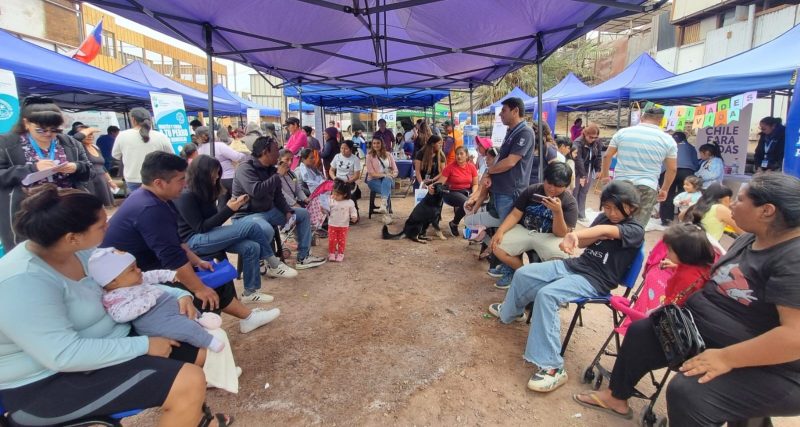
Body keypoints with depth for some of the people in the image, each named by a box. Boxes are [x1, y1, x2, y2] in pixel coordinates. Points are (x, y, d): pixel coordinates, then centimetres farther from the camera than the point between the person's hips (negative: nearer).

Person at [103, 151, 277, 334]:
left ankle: (247, 316, 12)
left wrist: (197, 261, 8)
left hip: (143, 265, 11)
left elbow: (175, 240, 14)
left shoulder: (152, 199, 4)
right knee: (208, 294, -16)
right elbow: (173, 257, -29)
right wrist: (199, 289, -21)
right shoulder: (150, 210, -29)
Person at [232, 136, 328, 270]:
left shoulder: (271, 169, 7)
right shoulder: (245, 168, -19)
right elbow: (256, 191, -34)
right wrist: (278, 175, -24)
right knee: (267, 230, -42)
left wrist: (288, 212, -5)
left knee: (303, 214, 10)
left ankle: (303, 257, 11)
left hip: (269, 211, 9)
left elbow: (277, 195, 11)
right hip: (247, 215, -9)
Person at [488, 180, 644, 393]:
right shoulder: (604, 217, 11)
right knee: (522, 274, 7)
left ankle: (552, 367, -30)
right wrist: (574, 238, -16)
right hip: (574, 265, 8)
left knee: (546, 295, -32)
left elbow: (605, 231, -30)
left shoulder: (636, 231, -10)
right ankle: (510, 311, 40)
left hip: (595, 280, -8)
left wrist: (575, 234, -46)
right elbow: (584, 242, 8)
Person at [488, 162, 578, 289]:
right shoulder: (532, 190, -2)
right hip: (524, 231, 3)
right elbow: (515, 214, -2)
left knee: (558, 261, -33)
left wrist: (558, 212, -32)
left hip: (549, 237, -2)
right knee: (496, 247, -20)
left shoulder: (570, 203, -8)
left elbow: (561, 234, -14)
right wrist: (500, 231, -18)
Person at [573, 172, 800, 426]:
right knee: (640, 332, 12)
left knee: (687, 393, -30)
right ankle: (616, 396, 32)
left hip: (765, 368, -9)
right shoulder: (750, 239, 4)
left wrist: (726, 358, -29)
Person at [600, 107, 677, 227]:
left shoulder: (622, 132, 4)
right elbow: (672, 169, 6)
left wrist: (605, 175, 24)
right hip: (647, 187, -1)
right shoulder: (667, 139, 3)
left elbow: (607, 156, 9)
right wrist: (664, 190, 19)